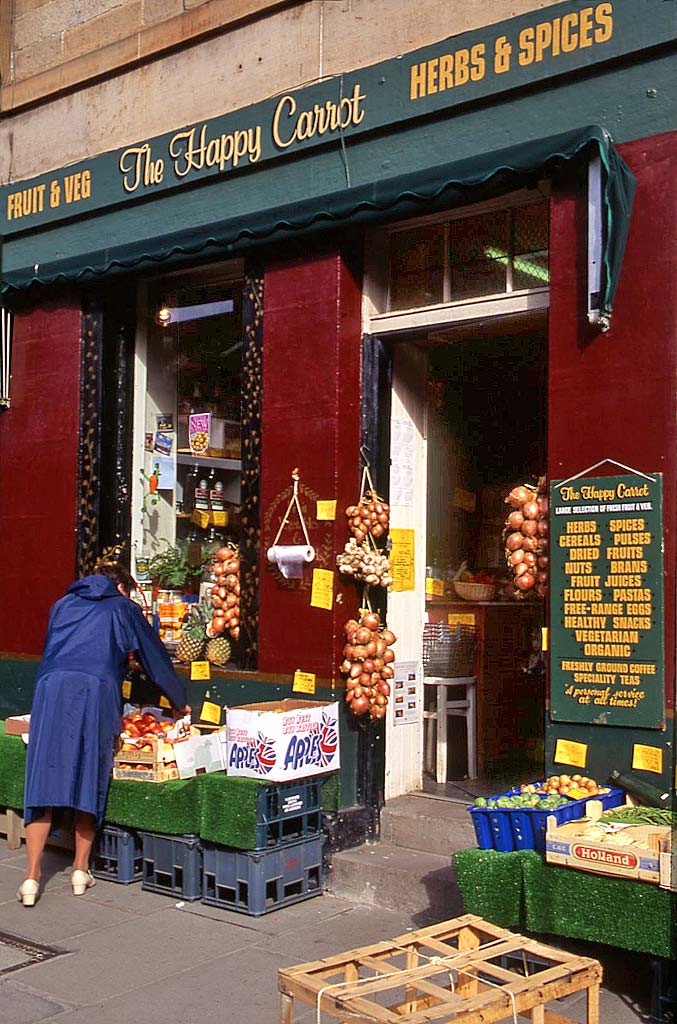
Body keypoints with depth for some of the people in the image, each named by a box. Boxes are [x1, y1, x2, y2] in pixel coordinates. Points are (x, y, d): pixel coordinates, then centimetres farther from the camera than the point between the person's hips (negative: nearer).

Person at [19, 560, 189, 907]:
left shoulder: (63, 605, 28)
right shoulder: (124, 608, 18)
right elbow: (155, 657, 23)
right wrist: (178, 702, 32)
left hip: (51, 690, 2)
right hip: (95, 694, -2)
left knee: (44, 783, 1)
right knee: (90, 782, 9)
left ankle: (32, 875, -4)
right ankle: (81, 868, 15)